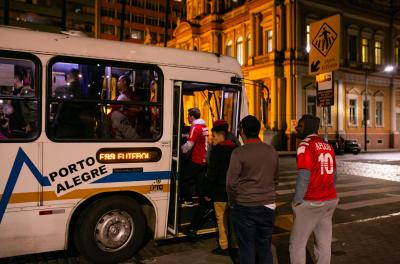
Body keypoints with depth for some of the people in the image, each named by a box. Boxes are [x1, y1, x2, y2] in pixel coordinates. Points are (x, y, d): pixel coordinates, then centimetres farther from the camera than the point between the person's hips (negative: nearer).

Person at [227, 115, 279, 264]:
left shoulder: (239, 153, -13)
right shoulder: (272, 151, 3)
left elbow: (231, 183, -12)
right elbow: (275, 180, 12)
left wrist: (232, 202, 3)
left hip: (244, 207, -4)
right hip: (268, 207, 5)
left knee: (246, 248, 8)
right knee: (265, 247, 15)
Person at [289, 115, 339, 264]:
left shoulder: (305, 146, -14)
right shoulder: (328, 146, 10)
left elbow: (303, 177, -19)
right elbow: (333, 175, 15)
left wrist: (297, 201, -11)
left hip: (311, 202, -7)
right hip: (330, 200, 8)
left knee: (297, 244, 6)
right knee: (324, 243, 14)